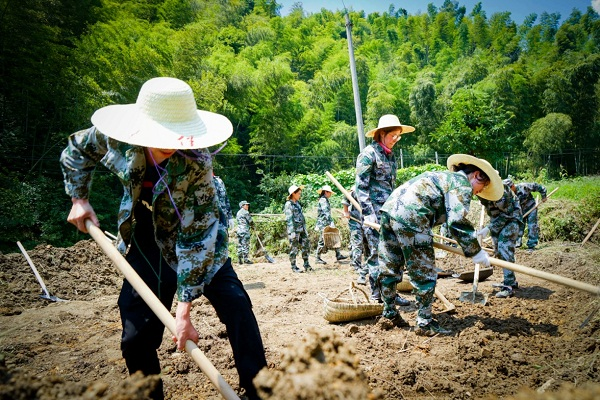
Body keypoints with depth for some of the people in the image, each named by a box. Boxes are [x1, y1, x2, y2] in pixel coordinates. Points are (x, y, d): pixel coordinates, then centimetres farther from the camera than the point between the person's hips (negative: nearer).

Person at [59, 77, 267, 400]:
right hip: (148, 245, 3)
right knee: (135, 336, 2)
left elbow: (197, 237, -31)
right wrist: (79, 199, -1)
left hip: (199, 242, -2)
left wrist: (183, 311, -31)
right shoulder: (114, 137, -20)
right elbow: (75, 150, 6)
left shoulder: (196, 162, -31)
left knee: (237, 306, -16)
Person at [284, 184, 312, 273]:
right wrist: (292, 232, -19)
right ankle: (294, 267, 8)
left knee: (306, 245, 8)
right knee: (294, 248, -1)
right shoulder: (288, 204, -10)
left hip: (301, 229, 8)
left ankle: (306, 265, 18)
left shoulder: (297, 203, 15)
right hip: (294, 229, -8)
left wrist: (305, 229, 18)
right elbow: (289, 219, -15)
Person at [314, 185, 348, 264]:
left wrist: (331, 222, 23)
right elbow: (326, 212, -23)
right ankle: (317, 258, 5)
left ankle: (338, 255, 11)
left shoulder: (325, 200, 18)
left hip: (327, 223, 10)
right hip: (323, 223, -10)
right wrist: (331, 222, -28)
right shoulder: (323, 200, -13)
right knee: (322, 241, -4)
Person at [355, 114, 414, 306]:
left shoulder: (391, 155, 15)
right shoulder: (369, 153, -8)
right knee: (376, 253, -2)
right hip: (374, 211, -7)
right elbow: (360, 186, -12)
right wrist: (368, 214, -17)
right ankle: (378, 295, 8)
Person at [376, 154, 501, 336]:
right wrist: (475, 252, -1)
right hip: (410, 218, -9)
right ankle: (424, 323, 14)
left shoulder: (444, 176, 31)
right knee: (424, 274, 4)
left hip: (389, 208, 9)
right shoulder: (462, 184, 4)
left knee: (389, 267, 17)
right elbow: (457, 221, -8)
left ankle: (389, 313, 31)